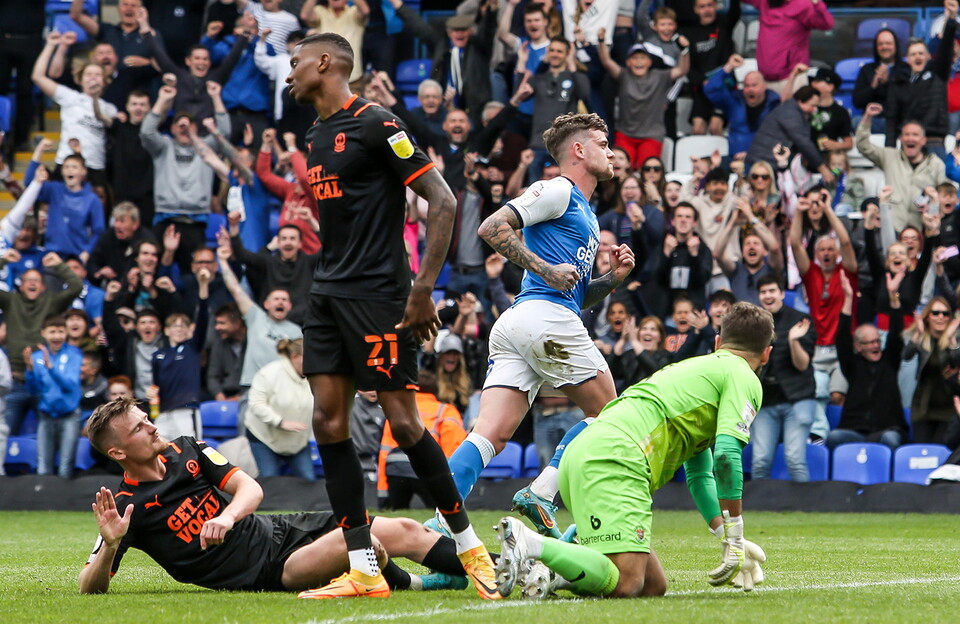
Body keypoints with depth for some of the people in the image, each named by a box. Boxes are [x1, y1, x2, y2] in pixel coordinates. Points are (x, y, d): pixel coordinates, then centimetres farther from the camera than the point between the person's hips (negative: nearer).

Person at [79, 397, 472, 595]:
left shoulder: (186, 450, 6)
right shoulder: (128, 507, -12)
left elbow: (251, 488, -1)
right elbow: (91, 589, -14)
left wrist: (227, 516, -25)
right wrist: (111, 543, -36)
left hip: (274, 530, 7)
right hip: (264, 572, -7)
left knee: (405, 532, 0)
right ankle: (412, 585, 0)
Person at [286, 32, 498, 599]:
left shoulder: (375, 125, -10)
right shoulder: (316, 139, 17)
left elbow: (443, 203, -13)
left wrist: (423, 289, -17)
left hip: (378, 296, -8)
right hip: (328, 293, 8)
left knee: (403, 421, -9)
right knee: (329, 421, -1)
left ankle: (470, 546, 8)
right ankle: (364, 571, 1)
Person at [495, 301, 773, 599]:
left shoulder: (697, 367, 36)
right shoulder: (744, 378, 8)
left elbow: (699, 476, 39)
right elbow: (726, 455, -8)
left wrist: (725, 535, 30)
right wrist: (734, 538, -2)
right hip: (615, 460, -9)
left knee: (653, 585, 7)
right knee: (625, 585, -20)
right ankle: (531, 545, -26)